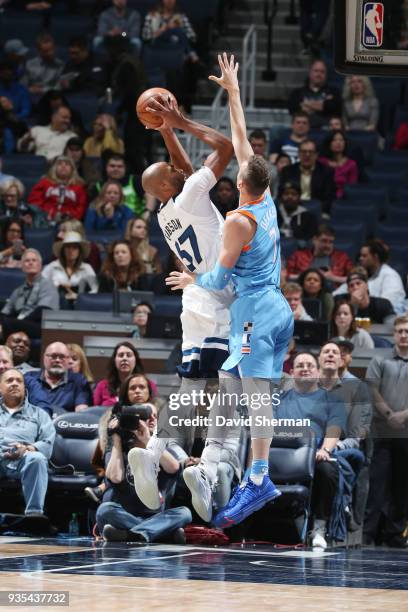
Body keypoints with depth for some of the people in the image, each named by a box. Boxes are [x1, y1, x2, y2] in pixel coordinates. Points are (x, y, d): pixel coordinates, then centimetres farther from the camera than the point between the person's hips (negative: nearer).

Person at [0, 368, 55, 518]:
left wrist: (27, 448, -9)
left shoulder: (38, 414, 28)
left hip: (23, 458, 0)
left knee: (37, 459, -36)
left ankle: (34, 513, -45)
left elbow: (47, 444, 13)